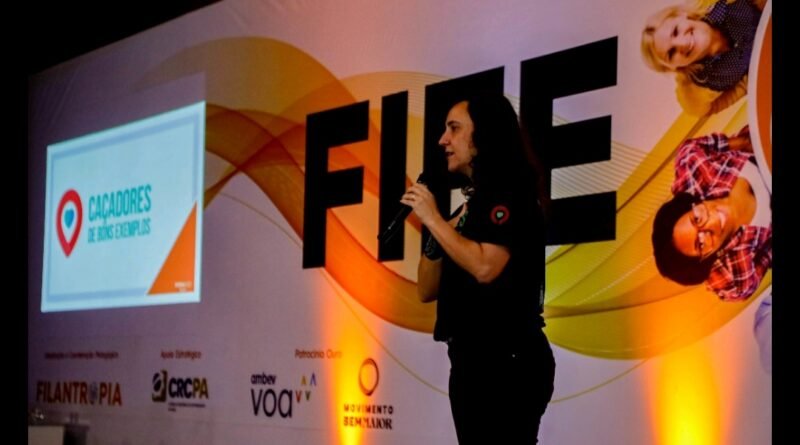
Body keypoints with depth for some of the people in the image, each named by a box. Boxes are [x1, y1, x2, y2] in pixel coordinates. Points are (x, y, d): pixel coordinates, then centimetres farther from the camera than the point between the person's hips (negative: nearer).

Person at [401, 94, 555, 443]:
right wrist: (434, 227, 2)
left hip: (507, 362, -9)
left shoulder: (508, 194, -8)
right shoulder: (471, 204, 18)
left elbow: (485, 267, -25)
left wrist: (434, 219, -12)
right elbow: (427, 290, 17)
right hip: (471, 362, 9)